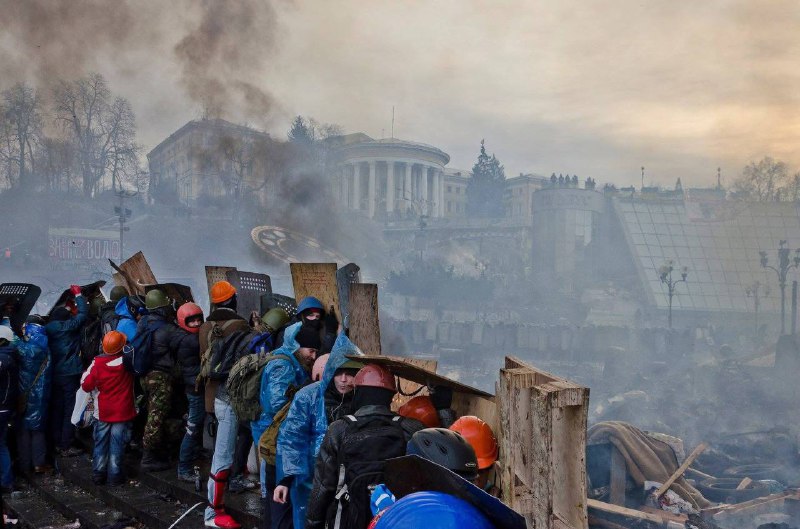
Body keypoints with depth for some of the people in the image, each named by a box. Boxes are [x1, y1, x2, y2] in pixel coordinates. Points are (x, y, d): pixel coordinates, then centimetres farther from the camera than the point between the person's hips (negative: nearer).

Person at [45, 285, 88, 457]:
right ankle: (65, 446, 2)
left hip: (54, 375, 6)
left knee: (56, 409, 15)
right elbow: (83, 313, -8)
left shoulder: (47, 329, 2)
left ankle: (56, 443, 23)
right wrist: (78, 294, 4)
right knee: (70, 410, 0)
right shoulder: (69, 326, -12)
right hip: (70, 374, -6)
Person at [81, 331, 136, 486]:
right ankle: (115, 475, 9)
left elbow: (86, 385, -7)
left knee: (100, 444, 15)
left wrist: (85, 374, 10)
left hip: (103, 412, 2)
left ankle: (98, 474, 20)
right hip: (123, 412, -1)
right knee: (117, 444, 5)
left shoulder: (97, 363, -13)